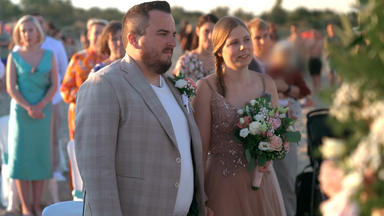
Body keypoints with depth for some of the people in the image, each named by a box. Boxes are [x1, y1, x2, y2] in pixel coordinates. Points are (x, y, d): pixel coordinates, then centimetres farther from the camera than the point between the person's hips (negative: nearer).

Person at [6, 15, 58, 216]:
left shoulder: (49, 55, 5)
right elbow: (11, 88, -5)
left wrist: (40, 106, -13)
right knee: (21, 156, -1)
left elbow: (54, 85, 1)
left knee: (40, 156, 3)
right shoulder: (14, 57, 0)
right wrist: (28, 108, -16)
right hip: (20, 111, -2)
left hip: (43, 111, 2)